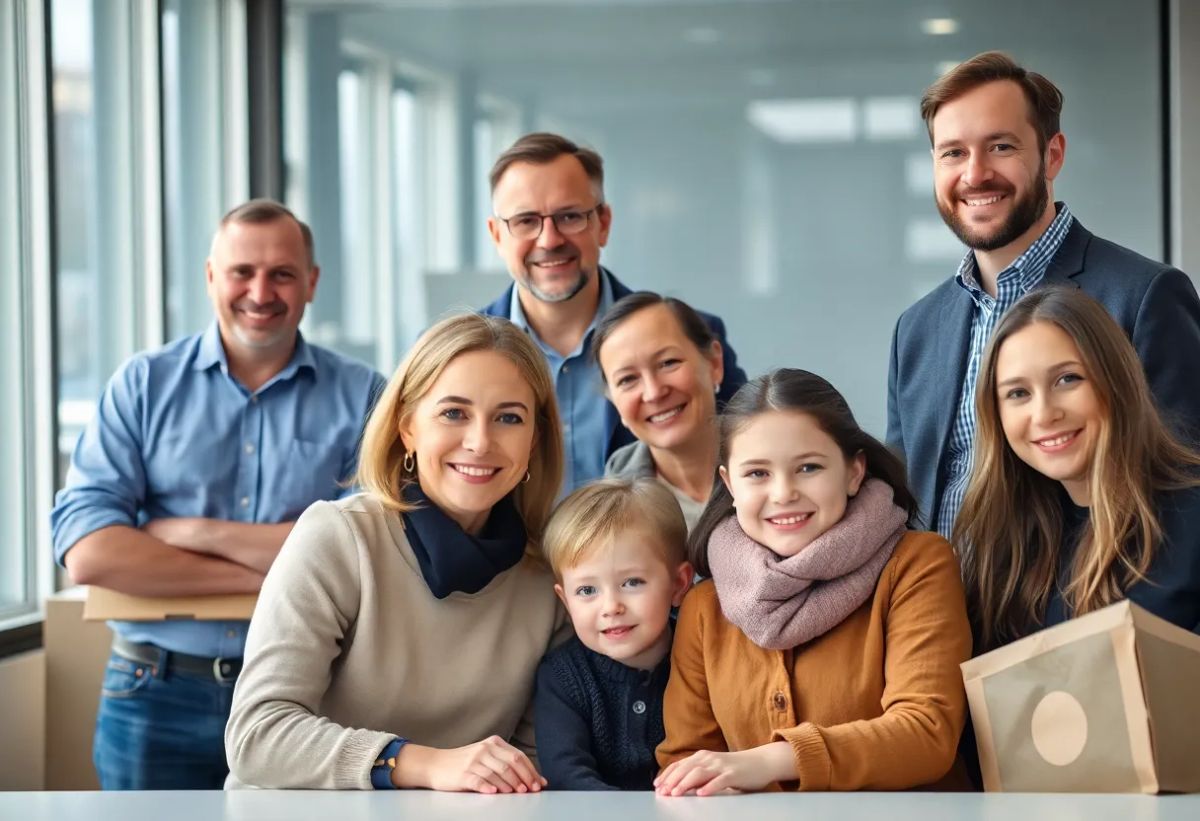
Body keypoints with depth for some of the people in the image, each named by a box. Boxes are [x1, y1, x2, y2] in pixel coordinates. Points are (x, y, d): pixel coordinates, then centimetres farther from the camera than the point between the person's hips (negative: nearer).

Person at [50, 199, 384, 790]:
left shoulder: (359, 397, 0)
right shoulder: (142, 386, 0)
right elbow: (87, 553, -11)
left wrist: (197, 532, -13)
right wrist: (266, 575, -15)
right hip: (157, 699, 0)